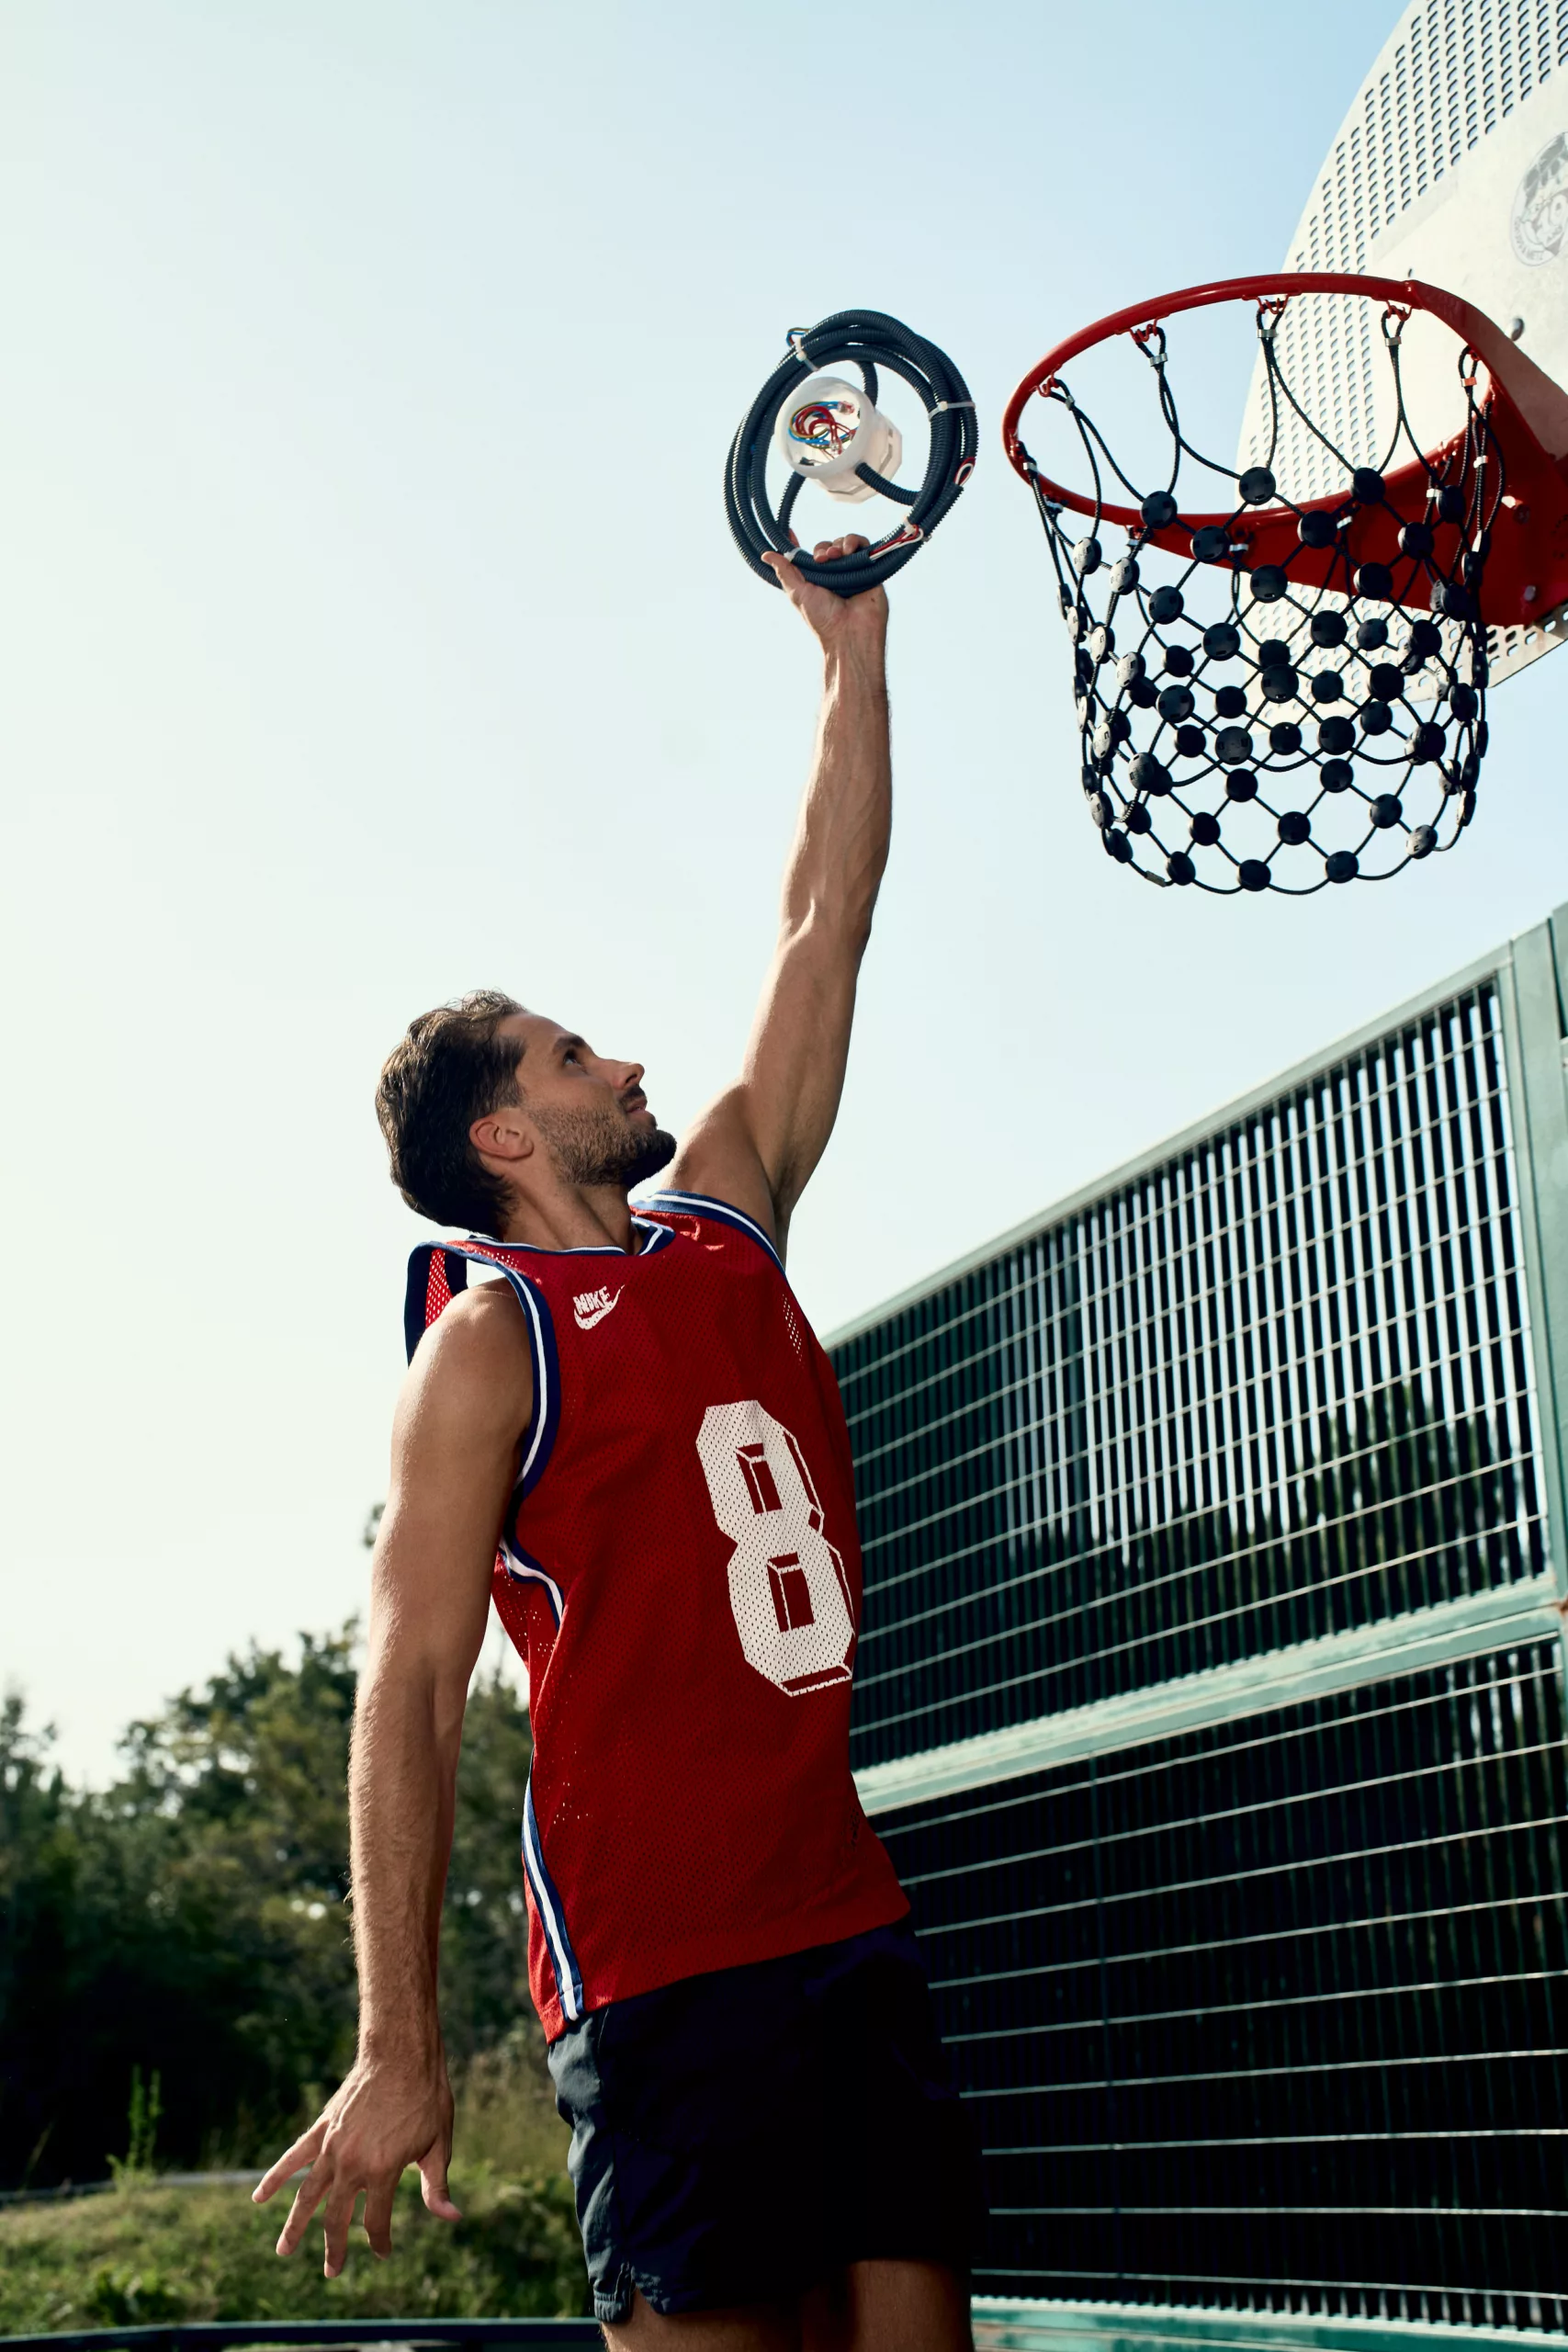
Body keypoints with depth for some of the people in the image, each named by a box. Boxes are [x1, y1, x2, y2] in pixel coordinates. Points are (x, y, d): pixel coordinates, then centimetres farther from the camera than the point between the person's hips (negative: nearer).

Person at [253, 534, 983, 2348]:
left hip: (851, 1921, 7)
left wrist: (854, 646, 20)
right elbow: (408, 1691, -10)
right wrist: (397, 2047, -15)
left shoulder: (724, 1226, 14)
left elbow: (823, 927, 18)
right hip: (663, 1962, -7)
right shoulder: (488, 1343, -5)